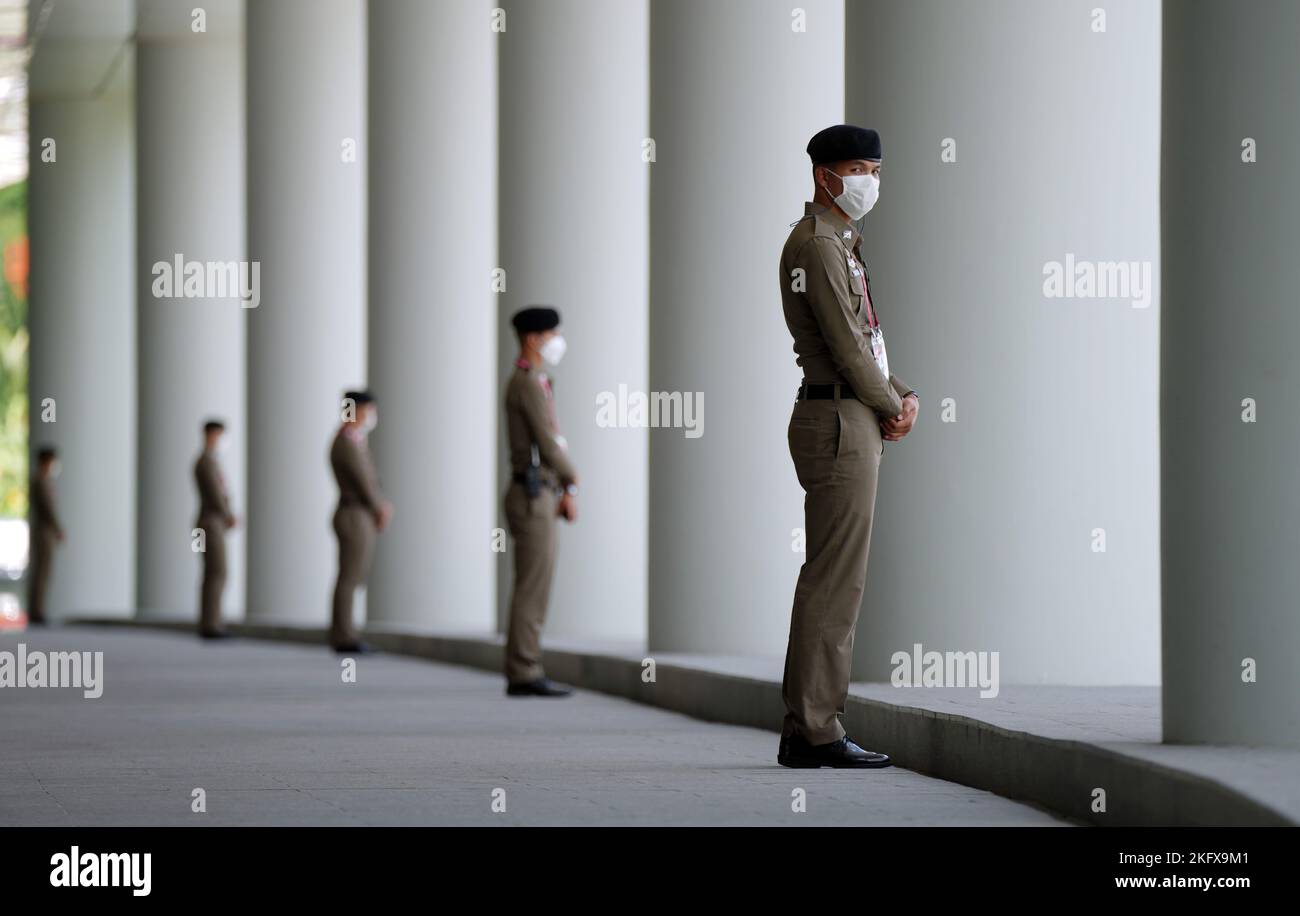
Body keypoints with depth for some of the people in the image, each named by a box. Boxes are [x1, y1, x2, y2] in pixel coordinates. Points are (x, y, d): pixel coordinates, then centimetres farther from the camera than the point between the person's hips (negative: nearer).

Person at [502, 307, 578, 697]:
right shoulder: (528, 383, -15)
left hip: (536, 500, 10)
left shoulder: (531, 385, 20)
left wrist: (564, 494, 8)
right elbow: (548, 444, -17)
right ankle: (526, 675, -9)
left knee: (532, 589, 9)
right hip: (533, 500, -10)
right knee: (533, 588, -9)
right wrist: (573, 482, 3)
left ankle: (523, 675, 10)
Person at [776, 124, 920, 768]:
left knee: (834, 578, 11)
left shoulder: (839, 244, 21)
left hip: (854, 423, 11)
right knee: (835, 579, -10)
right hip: (839, 422, -11)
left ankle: (806, 731, 13)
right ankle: (815, 732, -9)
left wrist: (903, 395, 6)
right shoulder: (818, 246, -13)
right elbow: (845, 346, -17)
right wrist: (891, 407, -5)